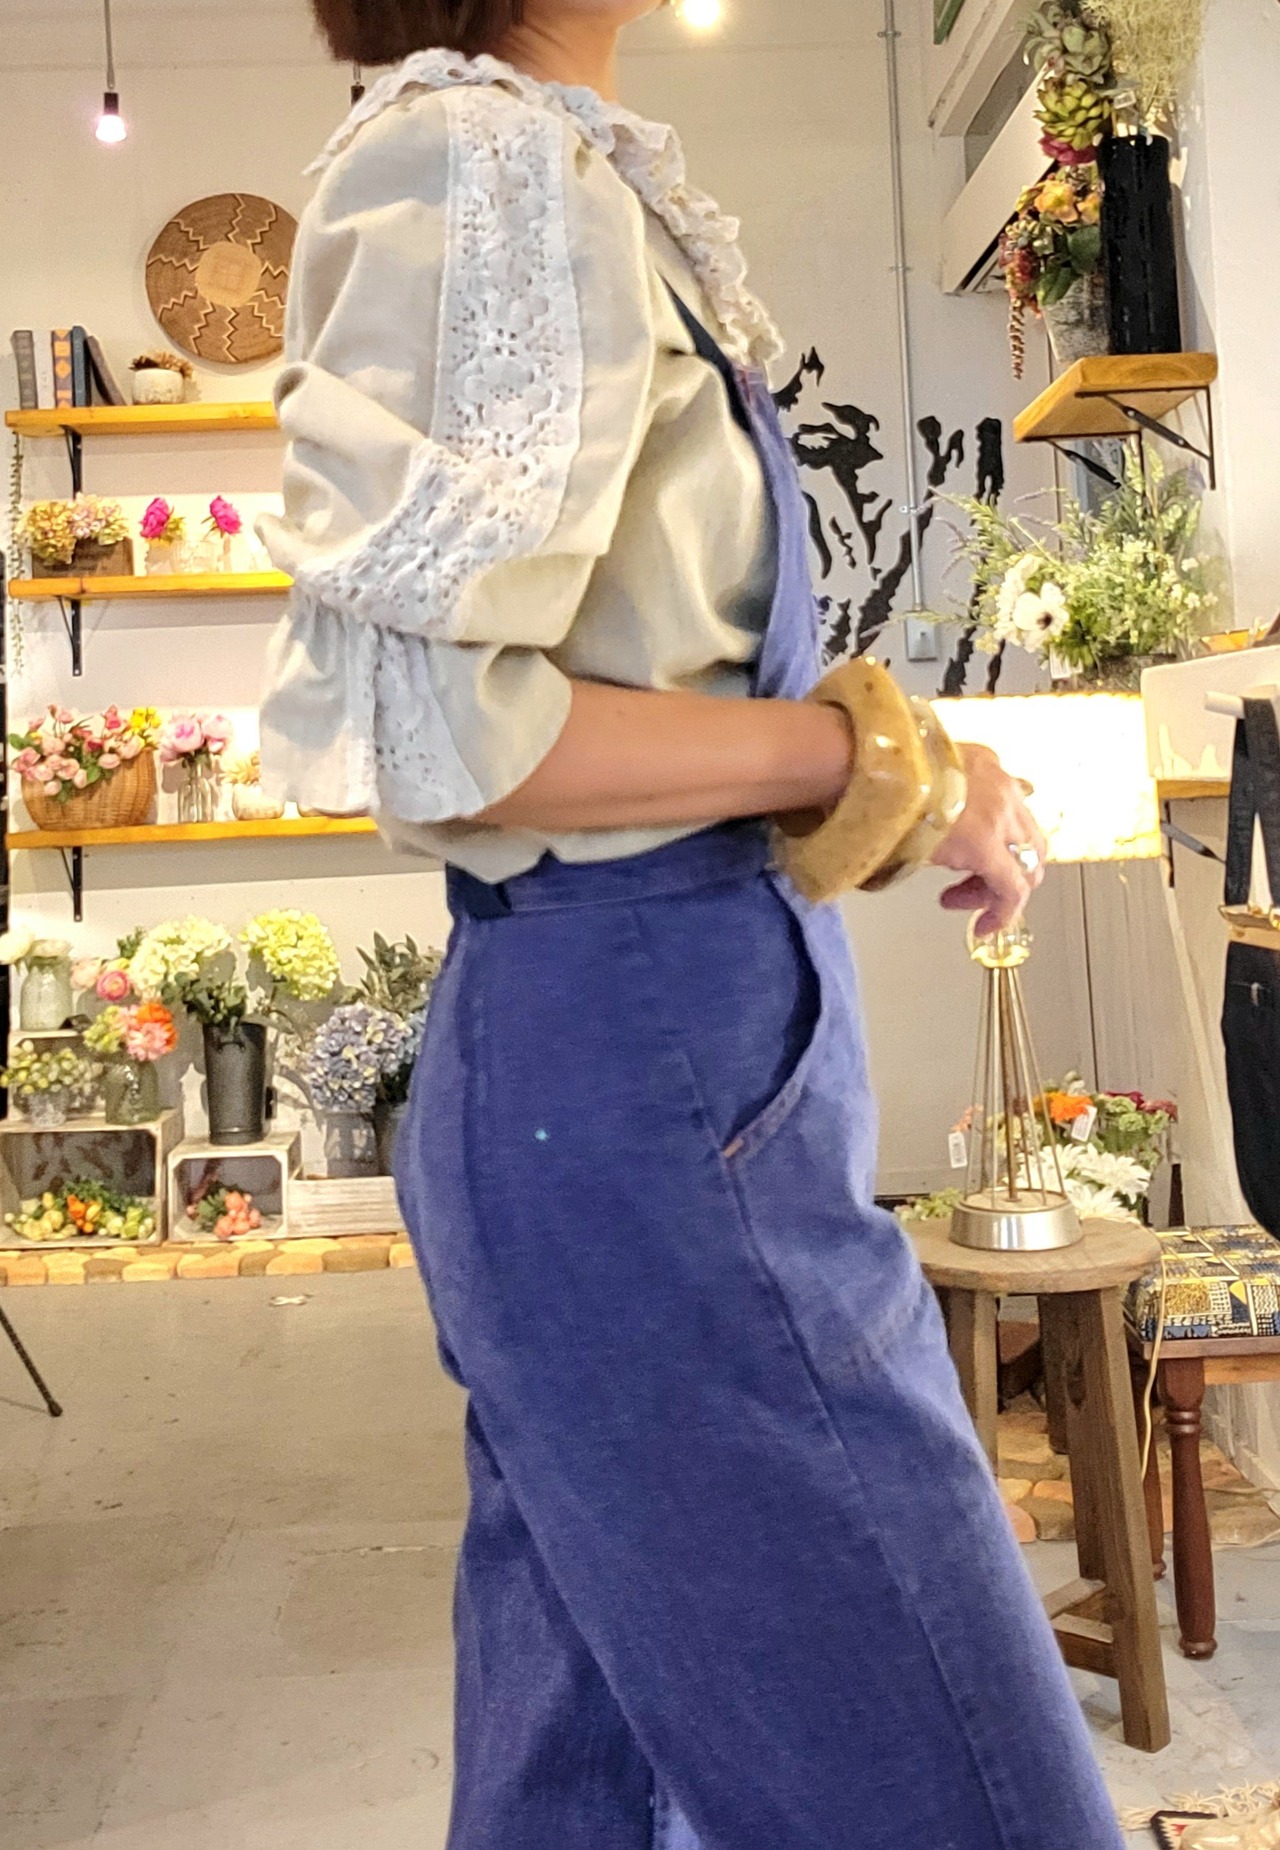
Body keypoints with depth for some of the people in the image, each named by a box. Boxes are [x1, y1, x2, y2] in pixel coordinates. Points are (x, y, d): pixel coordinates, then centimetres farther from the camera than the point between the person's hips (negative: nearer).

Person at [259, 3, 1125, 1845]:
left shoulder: (548, 171, 20)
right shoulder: (493, 159, -10)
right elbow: (438, 724, -21)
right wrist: (874, 752, -13)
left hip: (590, 1054, 10)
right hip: (650, 1079, -10)